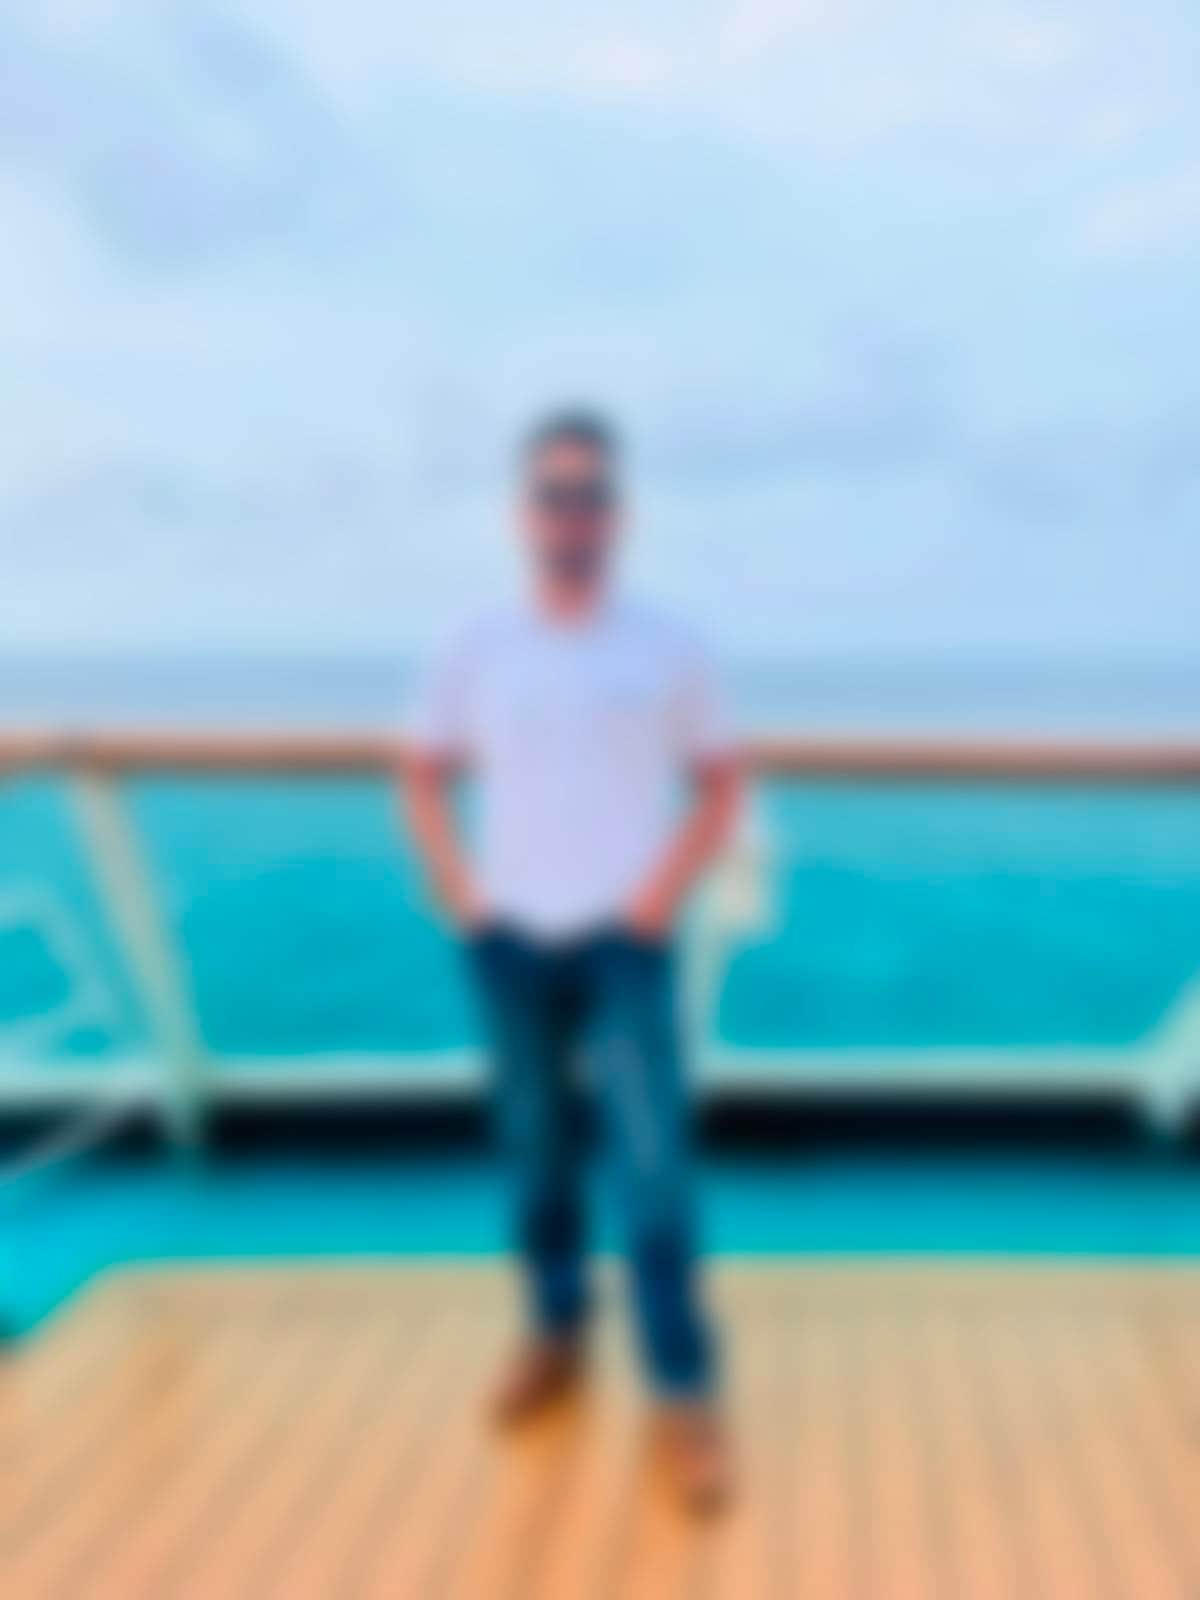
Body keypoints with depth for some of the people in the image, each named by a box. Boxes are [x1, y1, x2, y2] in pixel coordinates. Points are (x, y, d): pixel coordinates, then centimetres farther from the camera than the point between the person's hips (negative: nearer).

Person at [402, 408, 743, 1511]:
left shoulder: (668, 648, -1)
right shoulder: (477, 651, 4)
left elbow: (721, 782, 4)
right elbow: (425, 774, 12)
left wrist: (668, 885, -8)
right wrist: (454, 882, 0)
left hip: (625, 943, -2)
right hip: (511, 943, 3)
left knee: (653, 1161, -6)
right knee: (538, 1148, 15)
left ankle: (686, 1394, 8)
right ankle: (557, 1331, 35)